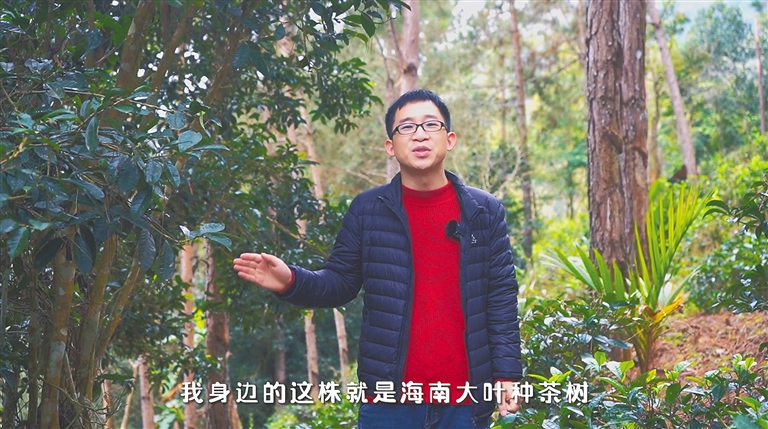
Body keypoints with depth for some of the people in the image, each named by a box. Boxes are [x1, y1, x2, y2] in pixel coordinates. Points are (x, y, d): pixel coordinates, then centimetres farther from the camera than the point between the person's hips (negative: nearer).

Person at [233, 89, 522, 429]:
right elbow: (341, 283, 7)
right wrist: (291, 281, -13)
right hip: (389, 399, 0)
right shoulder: (367, 209, 3)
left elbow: (502, 299, 4)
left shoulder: (485, 212, 5)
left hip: (465, 401, 1)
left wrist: (506, 374, -2)